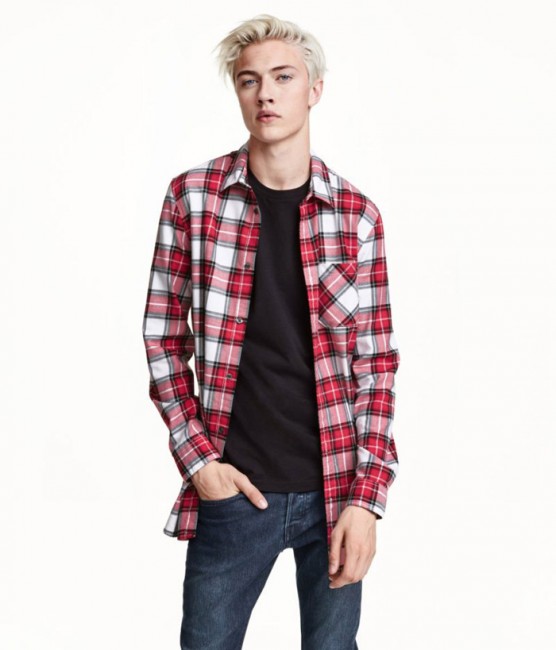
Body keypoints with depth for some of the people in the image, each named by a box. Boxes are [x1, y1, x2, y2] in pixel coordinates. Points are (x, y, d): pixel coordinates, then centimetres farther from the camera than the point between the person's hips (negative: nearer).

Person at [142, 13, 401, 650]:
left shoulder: (357, 214, 0)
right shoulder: (192, 196, -2)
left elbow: (376, 362, 1)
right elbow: (164, 338, 3)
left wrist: (367, 497, -6)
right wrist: (196, 456, -5)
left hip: (335, 489, 1)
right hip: (232, 487, -1)